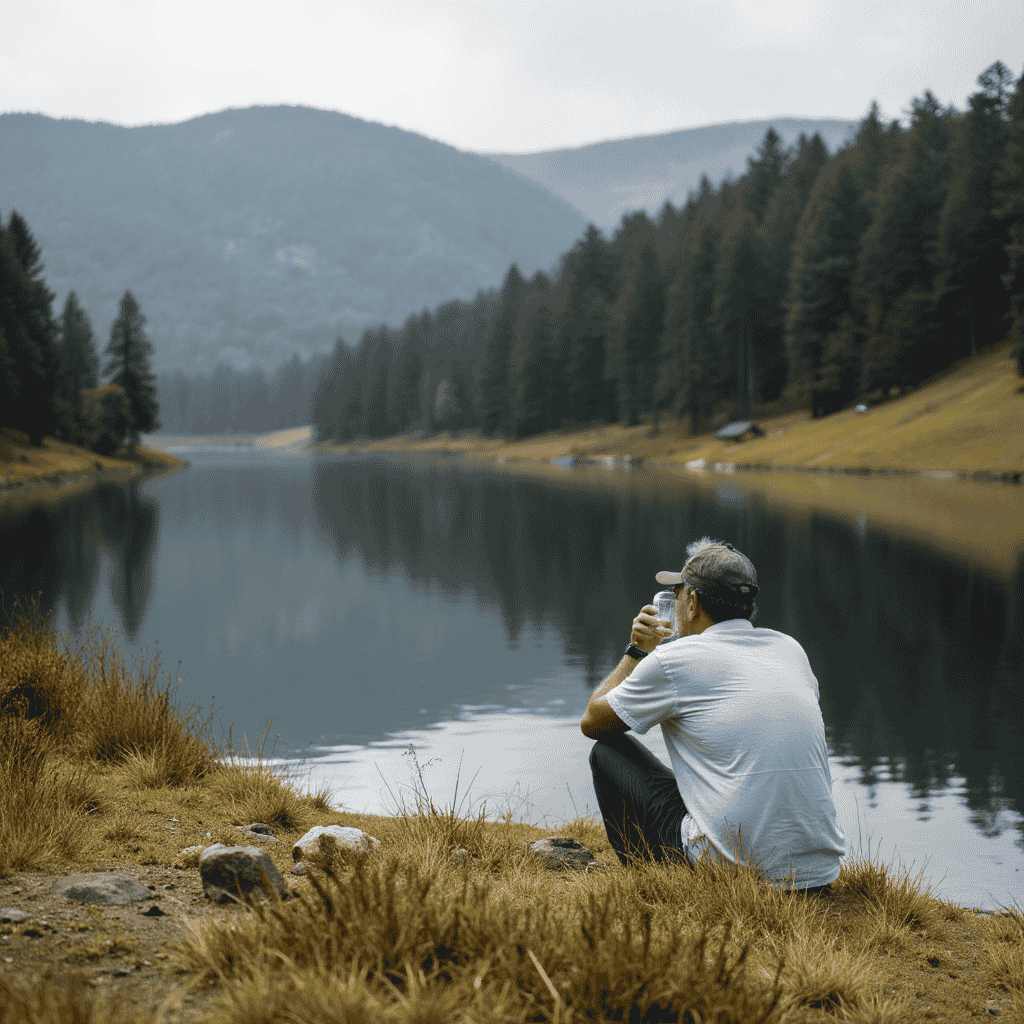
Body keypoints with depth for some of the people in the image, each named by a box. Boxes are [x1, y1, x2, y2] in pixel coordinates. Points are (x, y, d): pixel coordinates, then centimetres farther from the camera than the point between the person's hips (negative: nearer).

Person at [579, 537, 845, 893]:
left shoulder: (673, 659, -3)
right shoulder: (791, 649, 12)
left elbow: (592, 722, 13)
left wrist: (637, 651, 25)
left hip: (731, 874, -6)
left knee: (609, 751, 14)